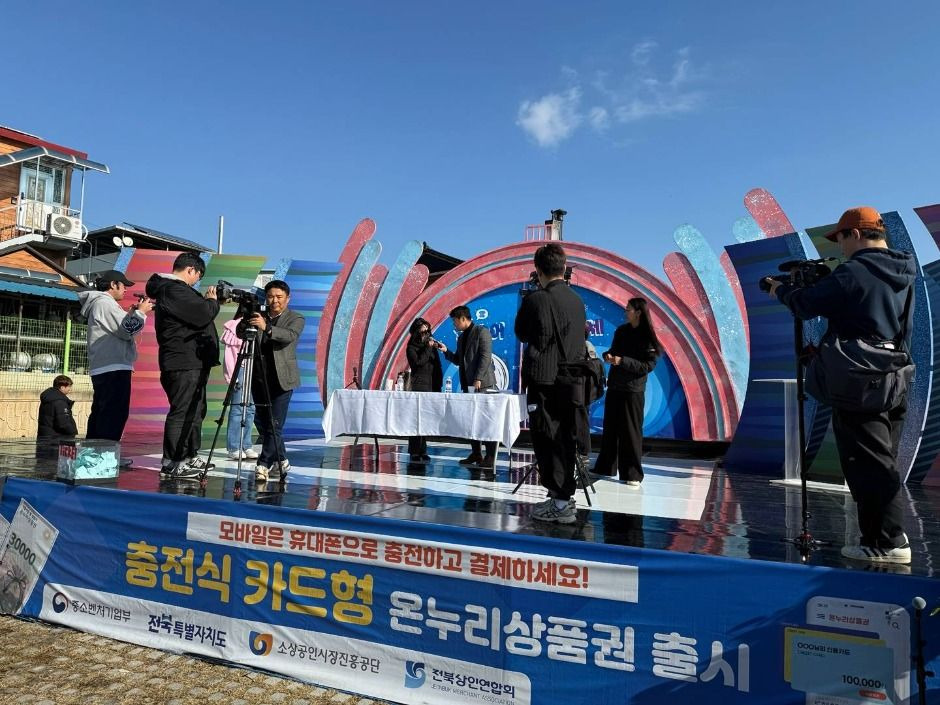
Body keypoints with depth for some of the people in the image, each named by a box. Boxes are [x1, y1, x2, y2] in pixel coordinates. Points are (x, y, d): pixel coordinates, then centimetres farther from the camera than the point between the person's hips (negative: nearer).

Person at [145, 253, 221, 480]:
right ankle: (172, 462, 0)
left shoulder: (171, 289, 20)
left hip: (193, 362, 11)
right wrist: (212, 301, -3)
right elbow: (202, 316, -19)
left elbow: (196, 314, 21)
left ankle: (190, 457, 25)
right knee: (181, 412, -7)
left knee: (195, 410, 16)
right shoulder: (174, 290, -14)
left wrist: (205, 301, 9)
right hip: (183, 364, -11)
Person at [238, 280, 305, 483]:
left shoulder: (296, 319, 0)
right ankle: (280, 460, 26)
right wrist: (246, 320, -21)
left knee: (275, 424, -8)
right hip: (259, 377, 5)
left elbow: (290, 336, -19)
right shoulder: (258, 316, 11)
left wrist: (266, 327, -34)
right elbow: (240, 333, 0)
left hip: (282, 379, -5)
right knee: (261, 422, 11)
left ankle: (264, 464, -2)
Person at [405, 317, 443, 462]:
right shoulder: (411, 348, 2)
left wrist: (438, 384, 9)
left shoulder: (432, 346, 16)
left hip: (432, 386, 5)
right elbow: (419, 362, -15)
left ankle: (422, 451, 8)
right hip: (419, 386, -4)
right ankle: (414, 451, -6)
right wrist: (428, 348, -7)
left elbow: (438, 366, 16)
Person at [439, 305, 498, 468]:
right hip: (468, 384, 8)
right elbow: (459, 360, 22)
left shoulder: (481, 331, -5)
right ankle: (476, 454, 13)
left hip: (483, 383, -8)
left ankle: (490, 456, -3)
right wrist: (446, 351, 7)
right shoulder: (461, 338, 18)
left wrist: (478, 378, -20)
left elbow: (486, 356, -14)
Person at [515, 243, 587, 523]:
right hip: (573, 382, 7)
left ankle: (560, 503, 1)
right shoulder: (577, 300, 9)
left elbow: (522, 333, 2)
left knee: (547, 442, -1)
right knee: (564, 441, 12)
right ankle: (563, 497, 20)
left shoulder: (537, 299, -11)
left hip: (546, 383, -6)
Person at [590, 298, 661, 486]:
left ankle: (632, 474, 6)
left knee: (630, 432, -2)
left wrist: (622, 361, -20)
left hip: (633, 390, -5)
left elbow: (648, 365, -13)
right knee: (610, 428, 11)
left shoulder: (647, 337, -8)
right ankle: (605, 467, 21)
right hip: (614, 387, 6)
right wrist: (609, 355, -5)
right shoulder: (621, 331, 9)